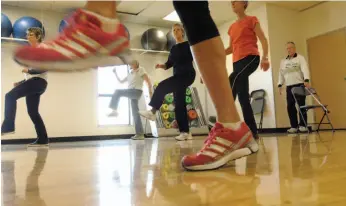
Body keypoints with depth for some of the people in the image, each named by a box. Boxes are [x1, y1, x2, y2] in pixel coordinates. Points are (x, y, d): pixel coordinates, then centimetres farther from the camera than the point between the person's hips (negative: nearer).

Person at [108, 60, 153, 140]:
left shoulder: (141, 70, 7)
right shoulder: (130, 74, 25)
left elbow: (148, 81, -3)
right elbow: (121, 81, 28)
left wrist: (150, 91, -14)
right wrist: (115, 73, 18)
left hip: (136, 91, -7)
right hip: (132, 93, 7)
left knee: (117, 92, -20)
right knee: (135, 113, 2)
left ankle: (114, 111, -16)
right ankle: (140, 134, 2)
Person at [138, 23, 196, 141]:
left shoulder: (189, 45, 1)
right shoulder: (173, 48, 19)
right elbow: (169, 64, 18)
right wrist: (162, 66, -3)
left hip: (187, 75, -7)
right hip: (178, 76, 7)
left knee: (162, 86, -23)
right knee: (179, 104, 0)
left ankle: (152, 112, -16)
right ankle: (185, 132, 2)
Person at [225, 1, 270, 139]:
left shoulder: (252, 20, 6)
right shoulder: (232, 27, 22)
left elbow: (263, 40, -1)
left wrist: (265, 57, -17)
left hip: (251, 57, -7)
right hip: (237, 61, 7)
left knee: (232, 81, -30)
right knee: (242, 96, 0)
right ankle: (253, 131, 5)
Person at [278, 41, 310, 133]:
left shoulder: (300, 58, 3)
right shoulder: (283, 61, 17)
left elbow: (305, 69, -12)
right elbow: (281, 73, 18)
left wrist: (306, 80, -27)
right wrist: (280, 85, 8)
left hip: (300, 85, -4)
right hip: (289, 87, 4)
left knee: (301, 105, -6)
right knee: (290, 107, 0)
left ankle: (303, 125, 0)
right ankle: (294, 126, 7)